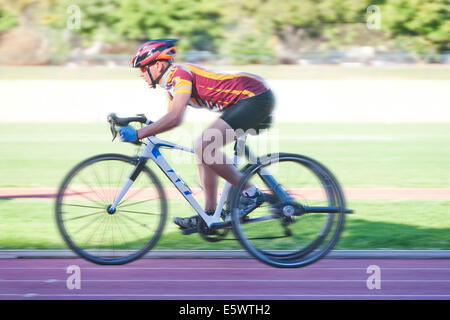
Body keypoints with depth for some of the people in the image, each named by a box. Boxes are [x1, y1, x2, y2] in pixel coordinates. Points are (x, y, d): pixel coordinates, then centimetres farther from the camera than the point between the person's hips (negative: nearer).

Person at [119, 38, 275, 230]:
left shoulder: (180, 74, -15)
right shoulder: (173, 82, 17)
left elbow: (174, 118, -27)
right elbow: (170, 119, 22)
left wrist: (138, 134, -25)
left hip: (256, 98, -11)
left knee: (204, 147, -18)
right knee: (204, 148, 9)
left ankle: (250, 193, -10)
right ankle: (209, 214, 10)